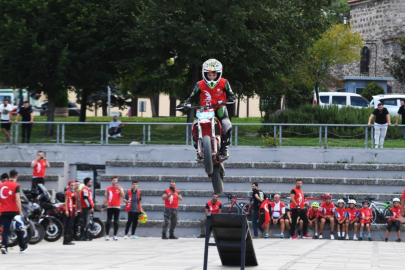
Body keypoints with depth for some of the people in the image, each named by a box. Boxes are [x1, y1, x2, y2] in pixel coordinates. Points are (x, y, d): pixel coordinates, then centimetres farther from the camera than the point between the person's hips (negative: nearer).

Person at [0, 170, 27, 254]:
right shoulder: (16, 186, -6)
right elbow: (17, 199, -16)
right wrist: (20, 212, -18)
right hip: (14, 211, -3)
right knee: (18, 229, 13)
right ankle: (22, 246, 26)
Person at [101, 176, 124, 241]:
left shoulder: (119, 188, 5)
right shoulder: (108, 189, 10)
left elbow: (123, 196, -9)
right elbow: (106, 198, 13)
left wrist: (120, 189, -20)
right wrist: (103, 206, 7)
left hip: (117, 207, -1)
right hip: (109, 207, 1)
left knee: (116, 221, 0)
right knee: (109, 221, -3)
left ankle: (115, 235, 6)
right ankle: (107, 235, 0)